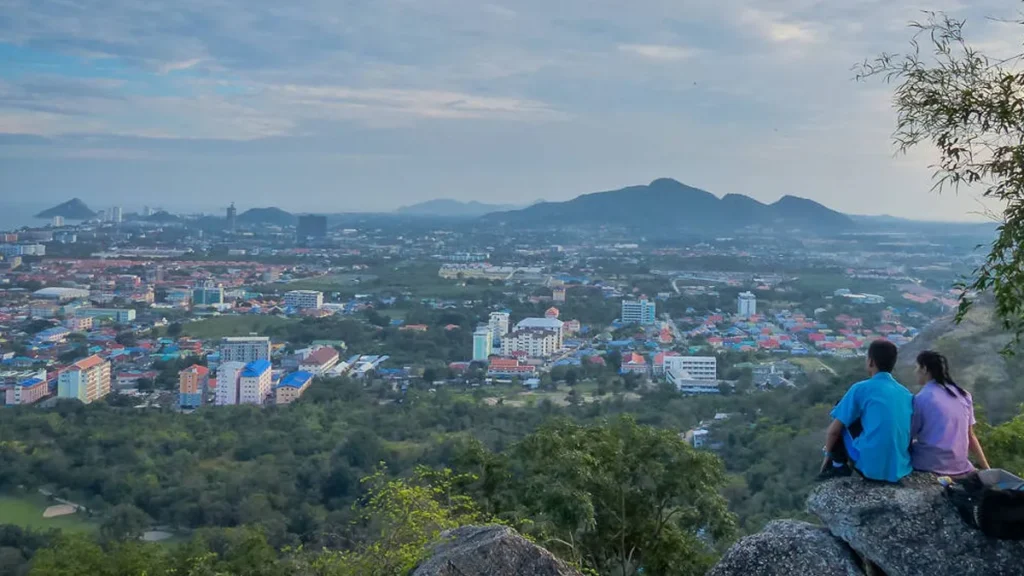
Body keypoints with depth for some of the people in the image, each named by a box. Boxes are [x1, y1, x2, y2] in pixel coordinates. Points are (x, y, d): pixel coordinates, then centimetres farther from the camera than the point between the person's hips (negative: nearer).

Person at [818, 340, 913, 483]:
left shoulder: (861, 388, -5)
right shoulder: (907, 394, 10)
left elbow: (834, 430, -3)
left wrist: (828, 455, 17)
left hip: (870, 467, -5)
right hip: (900, 469, 6)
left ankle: (839, 466, 13)